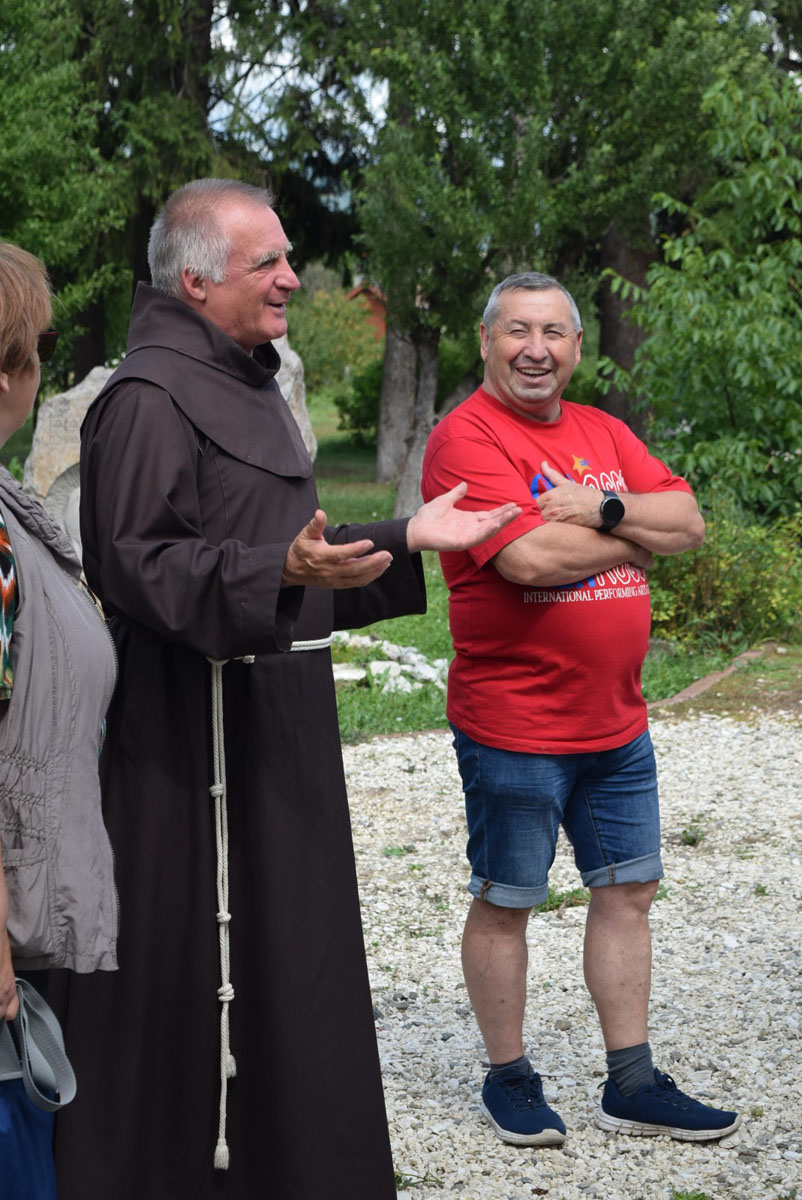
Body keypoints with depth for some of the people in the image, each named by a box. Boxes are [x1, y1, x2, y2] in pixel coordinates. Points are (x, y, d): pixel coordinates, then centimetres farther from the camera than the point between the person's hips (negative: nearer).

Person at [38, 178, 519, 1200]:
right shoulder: (148, 398, -15)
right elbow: (136, 567, -22)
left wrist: (407, 538, 16)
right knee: (187, 960, -4)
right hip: (193, 724, -10)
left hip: (276, 722, 10)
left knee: (278, 951, 15)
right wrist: (282, 573, -32)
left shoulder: (246, 386, 17)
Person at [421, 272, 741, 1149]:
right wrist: (637, 533, -9)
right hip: (512, 729, -7)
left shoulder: (603, 433, 11)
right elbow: (529, 558, -24)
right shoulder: (466, 438, -12)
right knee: (504, 904, 5)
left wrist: (602, 508, -15)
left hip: (616, 723, 7)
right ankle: (508, 1079, 22)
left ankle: (632, 1086, 22)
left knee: (627, 892, 11)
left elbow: (689, 522, 2)